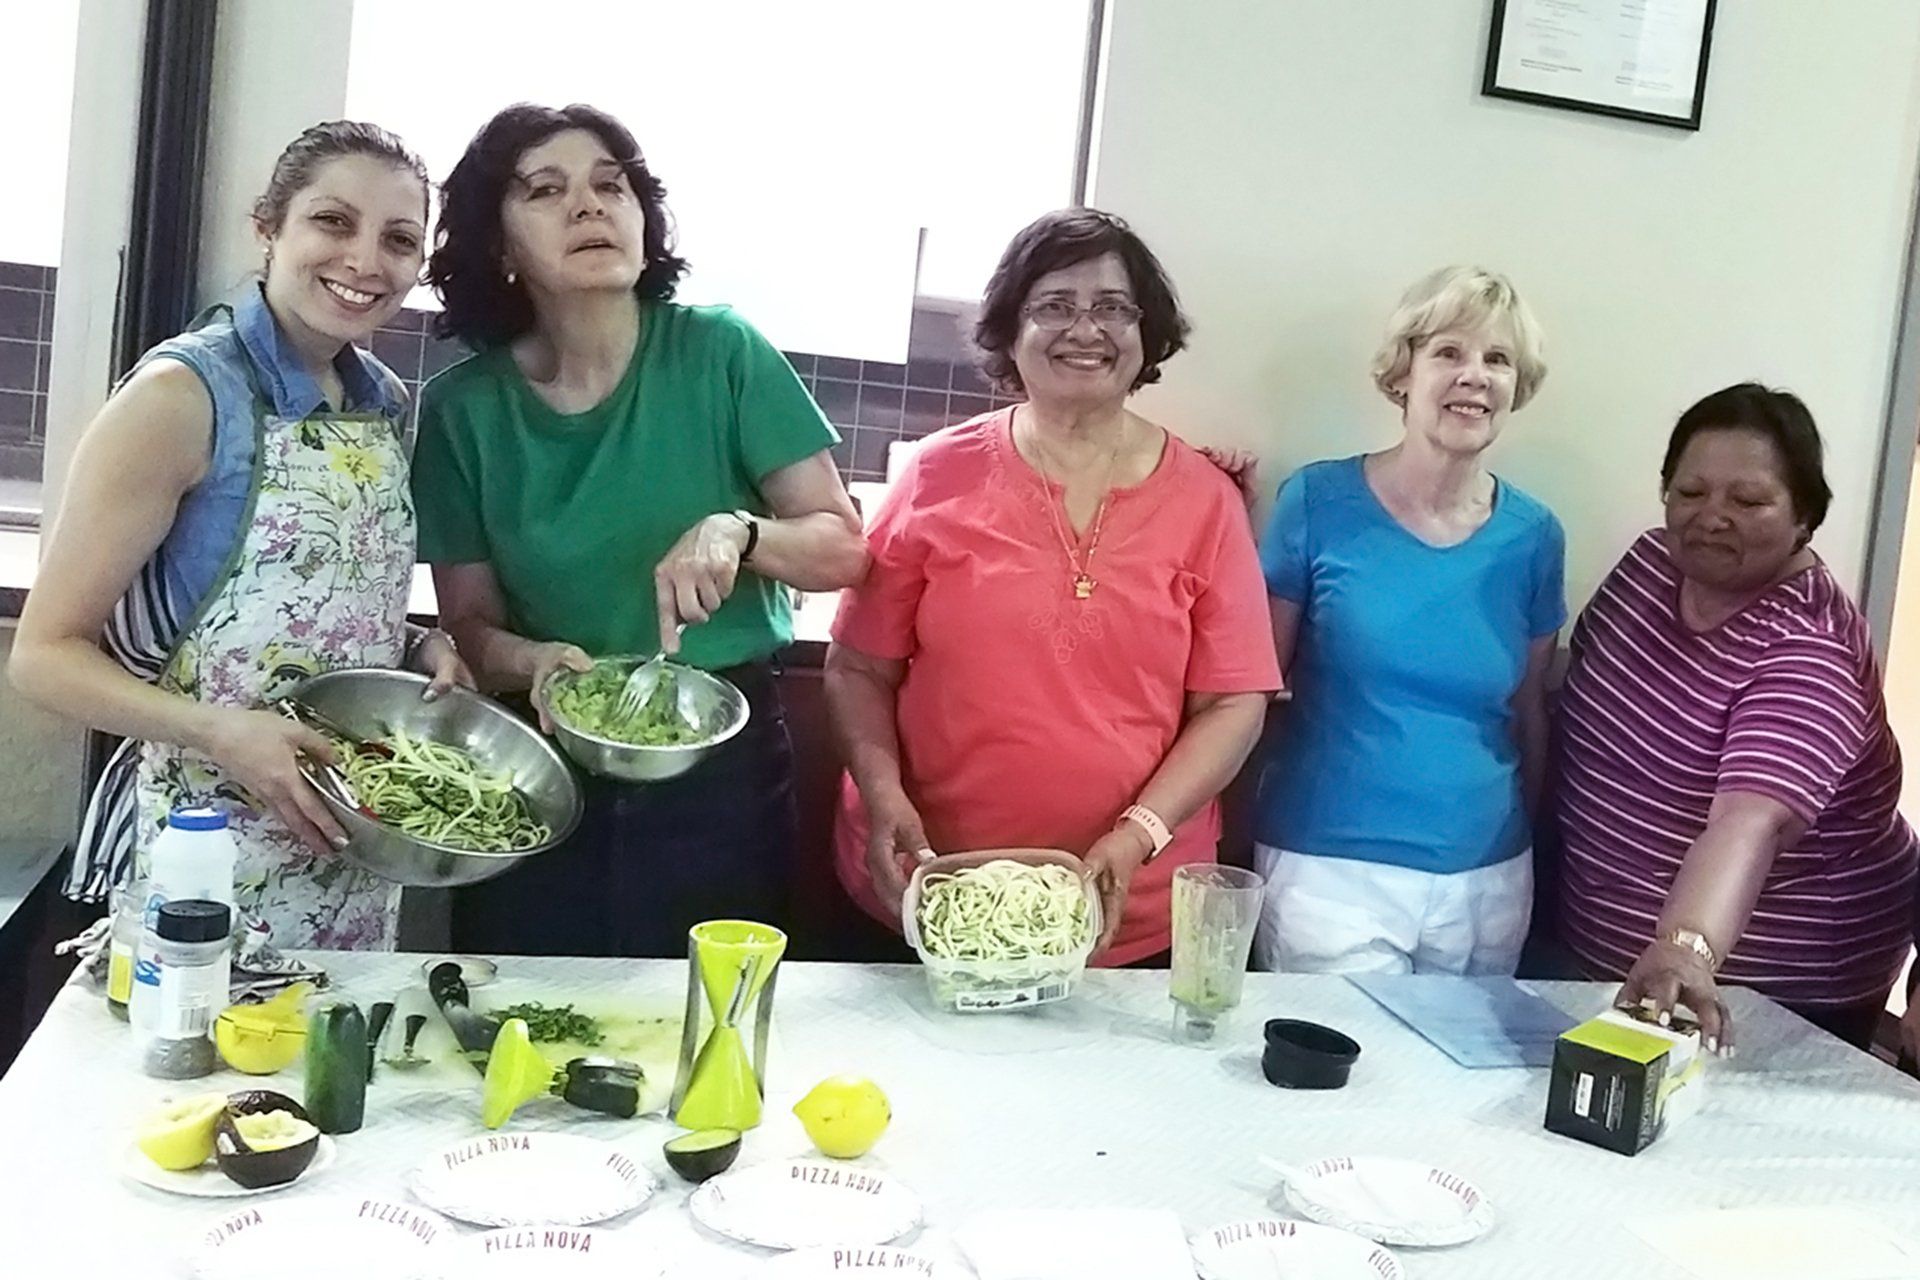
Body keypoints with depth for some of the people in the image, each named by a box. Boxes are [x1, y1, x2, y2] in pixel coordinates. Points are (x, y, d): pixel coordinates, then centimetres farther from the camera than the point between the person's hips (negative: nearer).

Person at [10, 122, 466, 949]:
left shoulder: (390, 406, 5)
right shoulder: (182, 396, -14)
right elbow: (46, 653, -13)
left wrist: (421, 650, -2)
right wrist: (218, 733, -27)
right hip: (200, 849, -6)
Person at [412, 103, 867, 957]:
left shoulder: (720, 354, -8)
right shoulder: (462, 408, -3)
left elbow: (842, 548, -4)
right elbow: (469, 621, 2)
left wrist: (736, 532, -23)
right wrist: (531, 659, -19)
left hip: (721, 771, -1)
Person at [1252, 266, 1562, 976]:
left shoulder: (1532, 536, 2)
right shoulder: (1320, 501, -6)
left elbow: (1528, 711, 12)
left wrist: (1530, 837, 17)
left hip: (1488, 879, 4)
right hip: (1330, 868, -3)